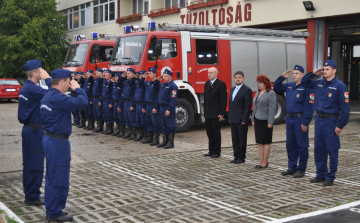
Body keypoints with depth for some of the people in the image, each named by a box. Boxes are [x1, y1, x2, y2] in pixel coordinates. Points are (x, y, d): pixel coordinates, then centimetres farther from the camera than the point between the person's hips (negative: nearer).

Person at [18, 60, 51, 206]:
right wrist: (48, 79, -17)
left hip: (28, 128, 10)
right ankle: (33, 197, 6)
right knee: (36, 164, -2)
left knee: (29, 163, 14)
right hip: (35, 130, -10)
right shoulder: (32, 89, -19)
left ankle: (29, 194, 23)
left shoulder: (25, 88, 12)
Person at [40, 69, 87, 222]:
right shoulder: (57, 98, -21)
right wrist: (77, 88, -10)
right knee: (59, 179, -1)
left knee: (52, 177, 17)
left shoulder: (47, 96, 10)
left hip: (50, 139, 11)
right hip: (58, 142, -10)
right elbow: (82, 102, -26)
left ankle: (51, 210, 28)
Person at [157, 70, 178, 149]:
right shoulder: (162, 85, 16)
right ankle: (165, 141, 22)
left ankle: (170, 142, 2)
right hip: (162, 107, 9)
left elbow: (173, 99, -19)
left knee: (170, 126, -3)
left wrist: (169, 109, -23)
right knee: (164, 125, 14)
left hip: (168, 109, -9)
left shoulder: (173, 86, -12)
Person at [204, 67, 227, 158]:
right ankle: (211, 150, 20)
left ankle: (217, 152, 9)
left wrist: (221, 113, -15)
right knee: (209, 133, 11)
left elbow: (223, 99, -11)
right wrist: (205, 111, 11)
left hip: (216, 113, -7)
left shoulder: (221, 84, -8)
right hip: (207, 113, 7)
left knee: (216, 133, 1)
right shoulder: (207, 83, 13)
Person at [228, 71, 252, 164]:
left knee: (242, 139, 2)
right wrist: (230, 117, 13)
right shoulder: (232, 89, 15)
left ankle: (241, 157, 9)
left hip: (241, 120, -7)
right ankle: (236, 156, 20)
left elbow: (248, 106, -13)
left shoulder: (247, 90, -9)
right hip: (233, 120, 7)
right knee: (235, 139, 12)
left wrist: (244, 120, -16)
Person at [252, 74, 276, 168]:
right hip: (257, 121, 8)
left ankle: (265, 162, 4)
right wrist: (253, 120, 16)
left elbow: (272, 108, -14)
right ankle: (261, 161, 15)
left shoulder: (271, 93, -8)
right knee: (259, 142, 9)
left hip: (265, 121, -8)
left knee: (266, 142, -1)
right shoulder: (258, 93, 15)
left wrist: (270, 122, -18)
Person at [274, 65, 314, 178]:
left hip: (300, 120, -8)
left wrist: (305, 122, -19)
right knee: (290, 145, 14)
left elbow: (309, 106, -16)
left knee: (302, 145, 1)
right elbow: (276, 88, 21)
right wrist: (282, 77, 6)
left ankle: (301, 169, 10)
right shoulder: (289, 86, 11)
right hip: (289, 119, 8)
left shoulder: (307, 88, -11)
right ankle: (292, 168, 24)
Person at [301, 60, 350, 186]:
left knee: (332, 150, 2)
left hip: (331, 121, -6)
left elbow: (345, 107, -12)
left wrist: (340, 125, -16)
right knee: (319, 149, 12)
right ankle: (321, 174, 24)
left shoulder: (340, 86, -9)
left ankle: (330, 178, 11)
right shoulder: (319, 83, 9)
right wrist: (313, 74, 7)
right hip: (318, 120, 7)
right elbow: (304, 83, 24)